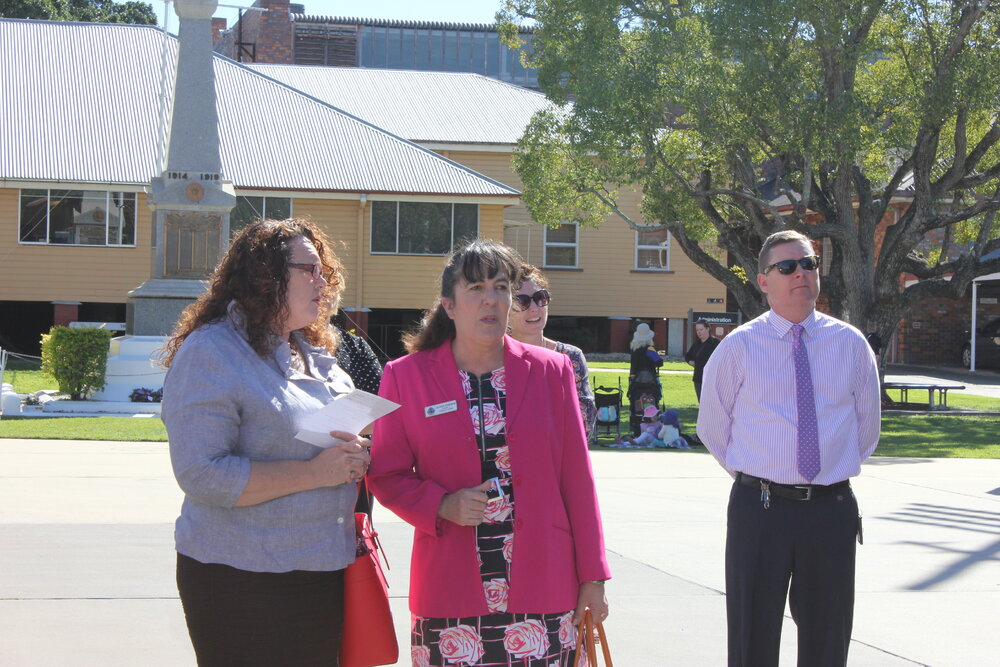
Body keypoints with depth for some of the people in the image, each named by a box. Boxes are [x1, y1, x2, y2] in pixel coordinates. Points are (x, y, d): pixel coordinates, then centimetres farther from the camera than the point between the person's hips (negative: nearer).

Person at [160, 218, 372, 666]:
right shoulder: (210, 353, -12)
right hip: (243, 582, -7)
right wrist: (313, 473, -21)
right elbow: (202, 475, -20)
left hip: (323, 574, 7)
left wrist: (354, 456, -2)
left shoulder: (316, 354, 14)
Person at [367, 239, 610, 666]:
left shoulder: (551, 370, 7)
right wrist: (442, 505, -12)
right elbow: (386, 476, 7)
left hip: (542, 589, 1)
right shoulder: (407, 376, 5)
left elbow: (576, 478, 8)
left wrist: (592, 576, 6)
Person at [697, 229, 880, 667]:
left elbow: (866, 427, 16)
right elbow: (713, 427, 9)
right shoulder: (739, 347, -2)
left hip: (833, 510, 2)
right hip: (759, 510, -2)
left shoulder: (851, 344, 4)